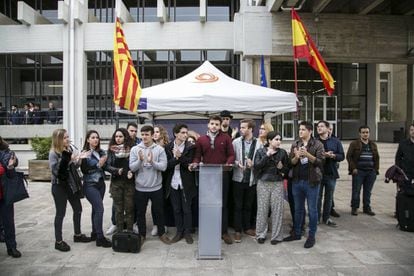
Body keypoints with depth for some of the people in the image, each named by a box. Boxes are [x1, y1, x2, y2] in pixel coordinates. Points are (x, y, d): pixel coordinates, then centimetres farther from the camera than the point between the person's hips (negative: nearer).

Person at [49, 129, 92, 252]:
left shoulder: (70, 149, 2)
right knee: (60, 213, 2)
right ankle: (58, 241, 16)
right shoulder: (53, 153, -15)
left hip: (71, 184, 7)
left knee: (78, 209, 14)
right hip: (59, 186, -7)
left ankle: (78, 235, 31)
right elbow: (56, 171, -25)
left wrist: (77, 159, -7)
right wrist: (67, 159, -31)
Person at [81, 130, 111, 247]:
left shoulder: (101, 152, 6)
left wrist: (104, 163, -9)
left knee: (96, 208, 12)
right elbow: (84, 170, -15)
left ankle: (94, 233, 25)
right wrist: (98, 165, -21)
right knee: (99, 209, -11)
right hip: (90, 185, -5)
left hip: (101, 183, 6)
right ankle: (100, 238, -4)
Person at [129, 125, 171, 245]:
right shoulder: (135, 149, -3)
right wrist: (140, 160, -26)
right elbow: (132, 167, -8)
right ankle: (142, 234, 32)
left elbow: (163, 166, -13)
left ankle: (162, 233, 31)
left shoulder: (160, 149, -6)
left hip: (156, 187, -1)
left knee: (159, 211, 13)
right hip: (140, 188, 1)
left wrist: (152, 161, -27)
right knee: (140, 212, 14)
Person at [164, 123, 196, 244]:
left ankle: (187, 233, 21)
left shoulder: (190, 147, -5)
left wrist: (179, 157, -23)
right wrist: (176, 158, -23)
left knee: (187, 209, 6)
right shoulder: (168, 147, 1)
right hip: (173, 183, 2)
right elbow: (167, 165, -6)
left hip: (186, 183, -2)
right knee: (176, 209, 12)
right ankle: (179, 232, 26)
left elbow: (190, 165, -11)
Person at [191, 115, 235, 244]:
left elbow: (231, 154, 2)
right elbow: (198, 156, 7)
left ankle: (224, 231, 17)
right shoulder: (201, 139, 7)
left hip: (222, 175, -1)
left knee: (223, 203, 6)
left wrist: (228, 163, -17)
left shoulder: (226, 138, 4)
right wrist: (195, 163, -13)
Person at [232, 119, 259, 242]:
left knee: (248, 205, 14)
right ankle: (237, 230, 16)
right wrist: (237, 163, -18)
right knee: (238, 206, 6)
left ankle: (247, 227, 30)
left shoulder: (258, 143, -4)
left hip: (251, 179, 0)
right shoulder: (236, 142, -1)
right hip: (238, 178, 0)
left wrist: (253, 164, -18)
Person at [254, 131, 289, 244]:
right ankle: (261, 234, 19)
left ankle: (276, 236, 15)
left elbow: (287, 169, 10)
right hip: (263, 183, -1)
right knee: (262, 209, 4)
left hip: (278, 184, 1)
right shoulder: (260, 152, 3)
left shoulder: (283, 152, 5)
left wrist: (282, 168, -11)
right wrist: (267, 155, -17)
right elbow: (256, 166, -10)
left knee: (277, 209, 2)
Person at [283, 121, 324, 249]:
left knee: (312, 209, 6)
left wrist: (307, 154, -23)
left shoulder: (317, 144, -3)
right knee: (298, 208, 14)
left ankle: (311, 236, 18)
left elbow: (320, 161, -11)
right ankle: (297, 233, 27)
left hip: (311, 181, -4)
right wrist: (296, 157, -17)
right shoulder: (295, 144, 8)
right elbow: (291, 162, 4)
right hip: (297, 181, 4)